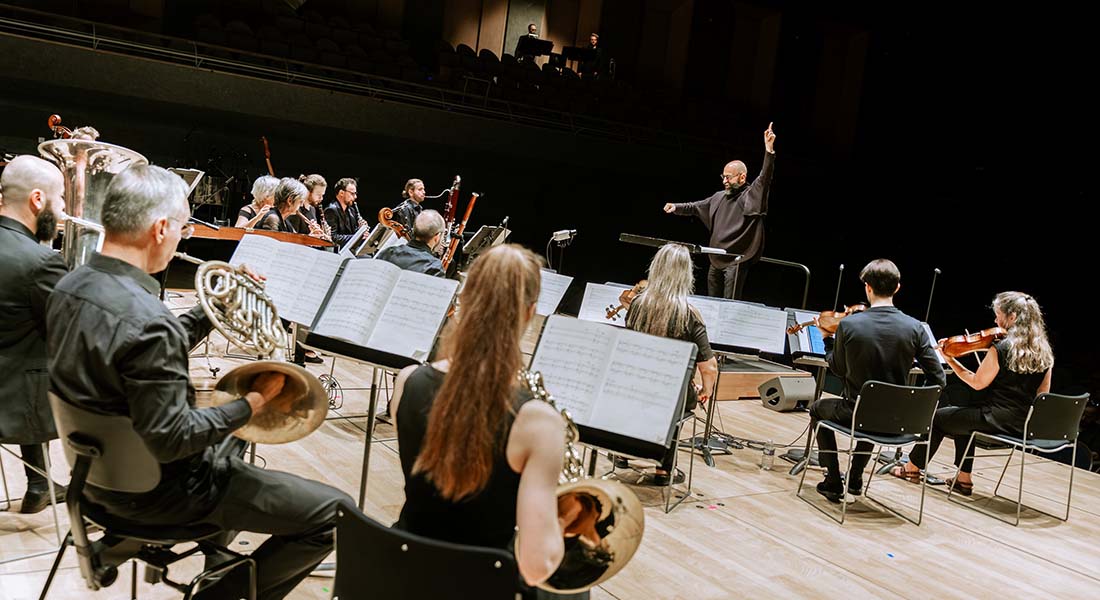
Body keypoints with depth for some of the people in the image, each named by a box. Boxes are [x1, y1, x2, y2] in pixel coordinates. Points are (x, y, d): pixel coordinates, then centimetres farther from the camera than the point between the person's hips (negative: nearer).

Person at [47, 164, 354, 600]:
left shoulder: (70, 286, -2)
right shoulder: (145, 320, -32)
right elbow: (173, 440, -30)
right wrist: (254, 402, -18)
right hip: (155, 491, -10)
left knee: (229, 442, 36)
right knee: (336, 512, -9)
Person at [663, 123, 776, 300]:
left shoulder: (751, 196, -7)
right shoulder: (719, 197, 15)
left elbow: (765, 178, -22)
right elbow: (695, 207, 25)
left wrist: (769, 151, -36)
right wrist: (676, 207, 11)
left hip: (735, 262, -7)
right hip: (716, 260, 7)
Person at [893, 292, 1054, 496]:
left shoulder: (1001, 349, -19)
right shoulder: (1045, 353, 1)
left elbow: (977, 383, -9)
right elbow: (1042, 395, 8)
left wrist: (950, 361, 0)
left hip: (997, 420, -7)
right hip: (1026, 425, 7)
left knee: (938, 418, 14)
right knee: (963, 415, 31)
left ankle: (913, 468, 30)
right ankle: (963, 478, 32)